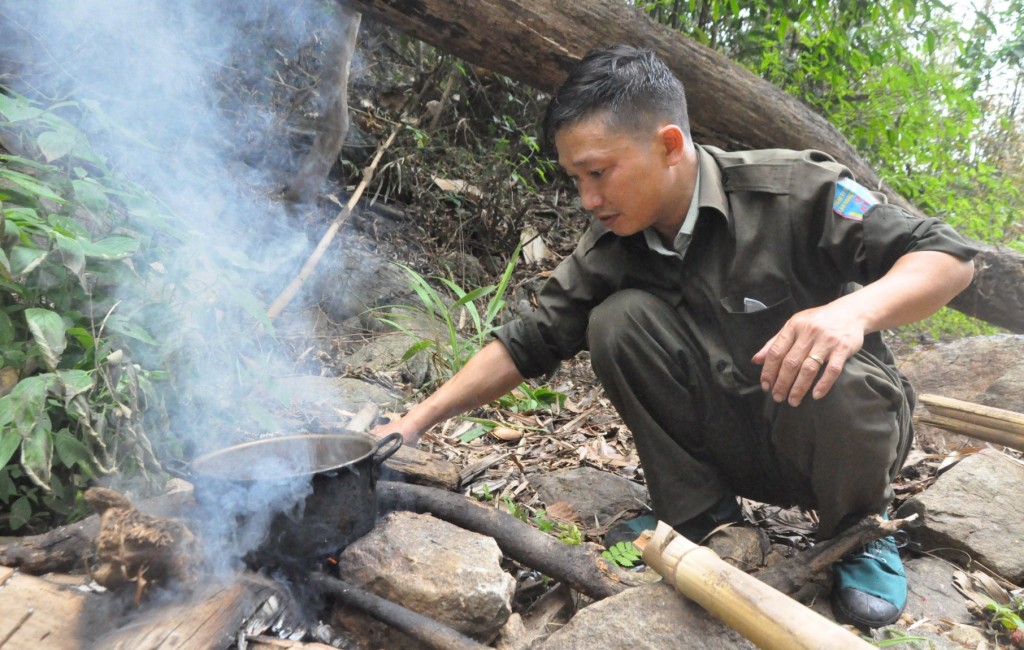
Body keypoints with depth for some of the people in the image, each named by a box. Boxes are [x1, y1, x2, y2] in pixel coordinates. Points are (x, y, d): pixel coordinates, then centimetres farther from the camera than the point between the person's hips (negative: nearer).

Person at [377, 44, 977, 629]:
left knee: (819, 369, -37)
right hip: (734, 448, 3)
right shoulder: (612, 250, -9)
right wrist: (416, 422, -11)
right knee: (620, 317, -19)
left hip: (848, 431, -2)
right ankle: (700, 514, -4)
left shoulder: (791, 190, -21)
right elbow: (528, 344, -4)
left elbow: (950, 257, -19)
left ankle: (859, 527, -3)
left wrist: (855, 308, -41)